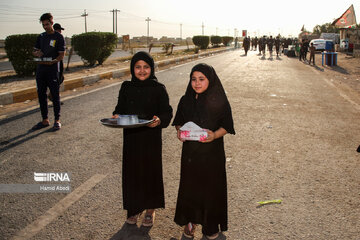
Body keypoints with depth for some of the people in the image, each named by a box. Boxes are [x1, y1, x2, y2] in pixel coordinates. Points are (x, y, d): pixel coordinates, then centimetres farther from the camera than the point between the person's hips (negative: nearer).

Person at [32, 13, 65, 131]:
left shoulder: (58, 37, -1)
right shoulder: (41, 37, 15)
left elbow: (62, 54, -6)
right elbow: (34, 51, 21)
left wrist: (53, 61, -24)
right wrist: (36, 53, -4)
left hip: (53, 70, -6)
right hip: (40, 69, 6)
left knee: (55, 95, -1)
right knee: (41, 95, 8)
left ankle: (57, 120, 8)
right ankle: (45, 120, 18)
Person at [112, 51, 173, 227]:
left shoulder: (158, 89, -6)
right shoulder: (126, 87, 2)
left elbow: (167, 112, -5)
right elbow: (121, 108, 10)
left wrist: (159, 120, -25)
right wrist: (116, 116, -11)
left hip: (151, 137, -2)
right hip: (131, 137, 3)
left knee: (151, 171, 7)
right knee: (132, 171, 11)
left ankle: (150, 209, 28)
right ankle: (135, 208, 31)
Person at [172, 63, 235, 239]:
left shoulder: (220, 102, -10)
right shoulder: (186, 100, -1)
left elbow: (226, 126, -6)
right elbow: (178, 121, 8)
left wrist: (215, 135, -25)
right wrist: (179, 131, -13)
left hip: (212, 153, -2)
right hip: (190, 152, 3)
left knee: (211, 187, 9)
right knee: (190, 185, 13)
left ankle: (211, 224, 31)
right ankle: (190, 220, 34)